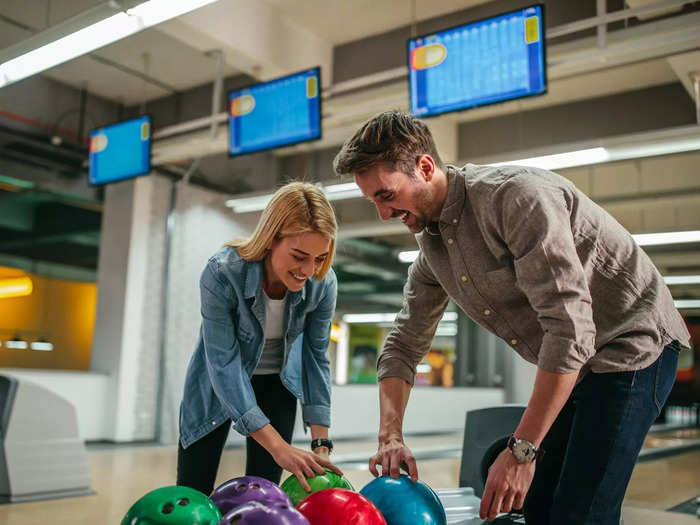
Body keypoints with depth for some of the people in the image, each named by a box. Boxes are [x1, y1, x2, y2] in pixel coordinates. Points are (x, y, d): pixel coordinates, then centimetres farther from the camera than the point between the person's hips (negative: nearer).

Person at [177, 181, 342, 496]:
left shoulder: (323, 283, -24)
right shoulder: (222, 273, -35)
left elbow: (316, 358, -14)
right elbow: (224, 364, -34)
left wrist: (321, 444, -21)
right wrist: (279, 448, -40)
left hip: (276, 382, 2)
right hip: (217, 384, -2)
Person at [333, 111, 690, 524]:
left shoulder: (517, 195, -26)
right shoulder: (431, 246, 1)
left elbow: (571, 328, -31)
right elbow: (404, 345, 7)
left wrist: (522, 450, -28)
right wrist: (390, 436, -6)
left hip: (630, 347, -8)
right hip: (569, 365, 8)